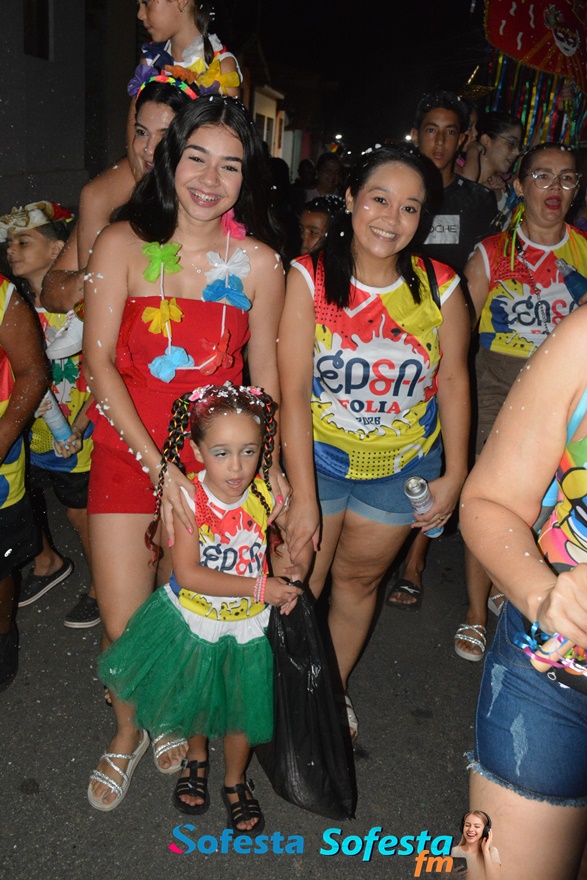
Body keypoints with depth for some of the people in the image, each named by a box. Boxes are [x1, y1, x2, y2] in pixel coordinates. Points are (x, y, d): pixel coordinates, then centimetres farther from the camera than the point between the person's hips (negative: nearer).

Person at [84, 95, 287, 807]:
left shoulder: (258, 262, -3)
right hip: (128, 452, 0)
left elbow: (264, 373, 6)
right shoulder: (124, 243, -6)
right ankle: (126, 730, 35)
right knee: (125, 624, 1)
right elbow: (98, 360, -10)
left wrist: (271, 463, -2)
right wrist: (158, 466, -16)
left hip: (216, 458, 1)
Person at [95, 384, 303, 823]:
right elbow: (188, 574, -27)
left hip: (247, 627, 1)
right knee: (193, 700, 22)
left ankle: (236, 781, 45)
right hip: (192, 621, -1)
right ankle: (196, 758, 54)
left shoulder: (266, 495, -17)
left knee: (242, 709, 16)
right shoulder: (189, 499, -24)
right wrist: (258, 587, -28)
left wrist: (292, 575, -19)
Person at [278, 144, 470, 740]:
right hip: (316, 458, -2)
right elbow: (293, 389, -19)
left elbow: (453, 380, -1)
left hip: (401, 468, 2)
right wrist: (303, 495, -21)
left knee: (359, 579, 19)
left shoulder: (439, 288, -11)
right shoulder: (308, 279, -17)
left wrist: (454, 474, -2)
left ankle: (334, 687, 44)